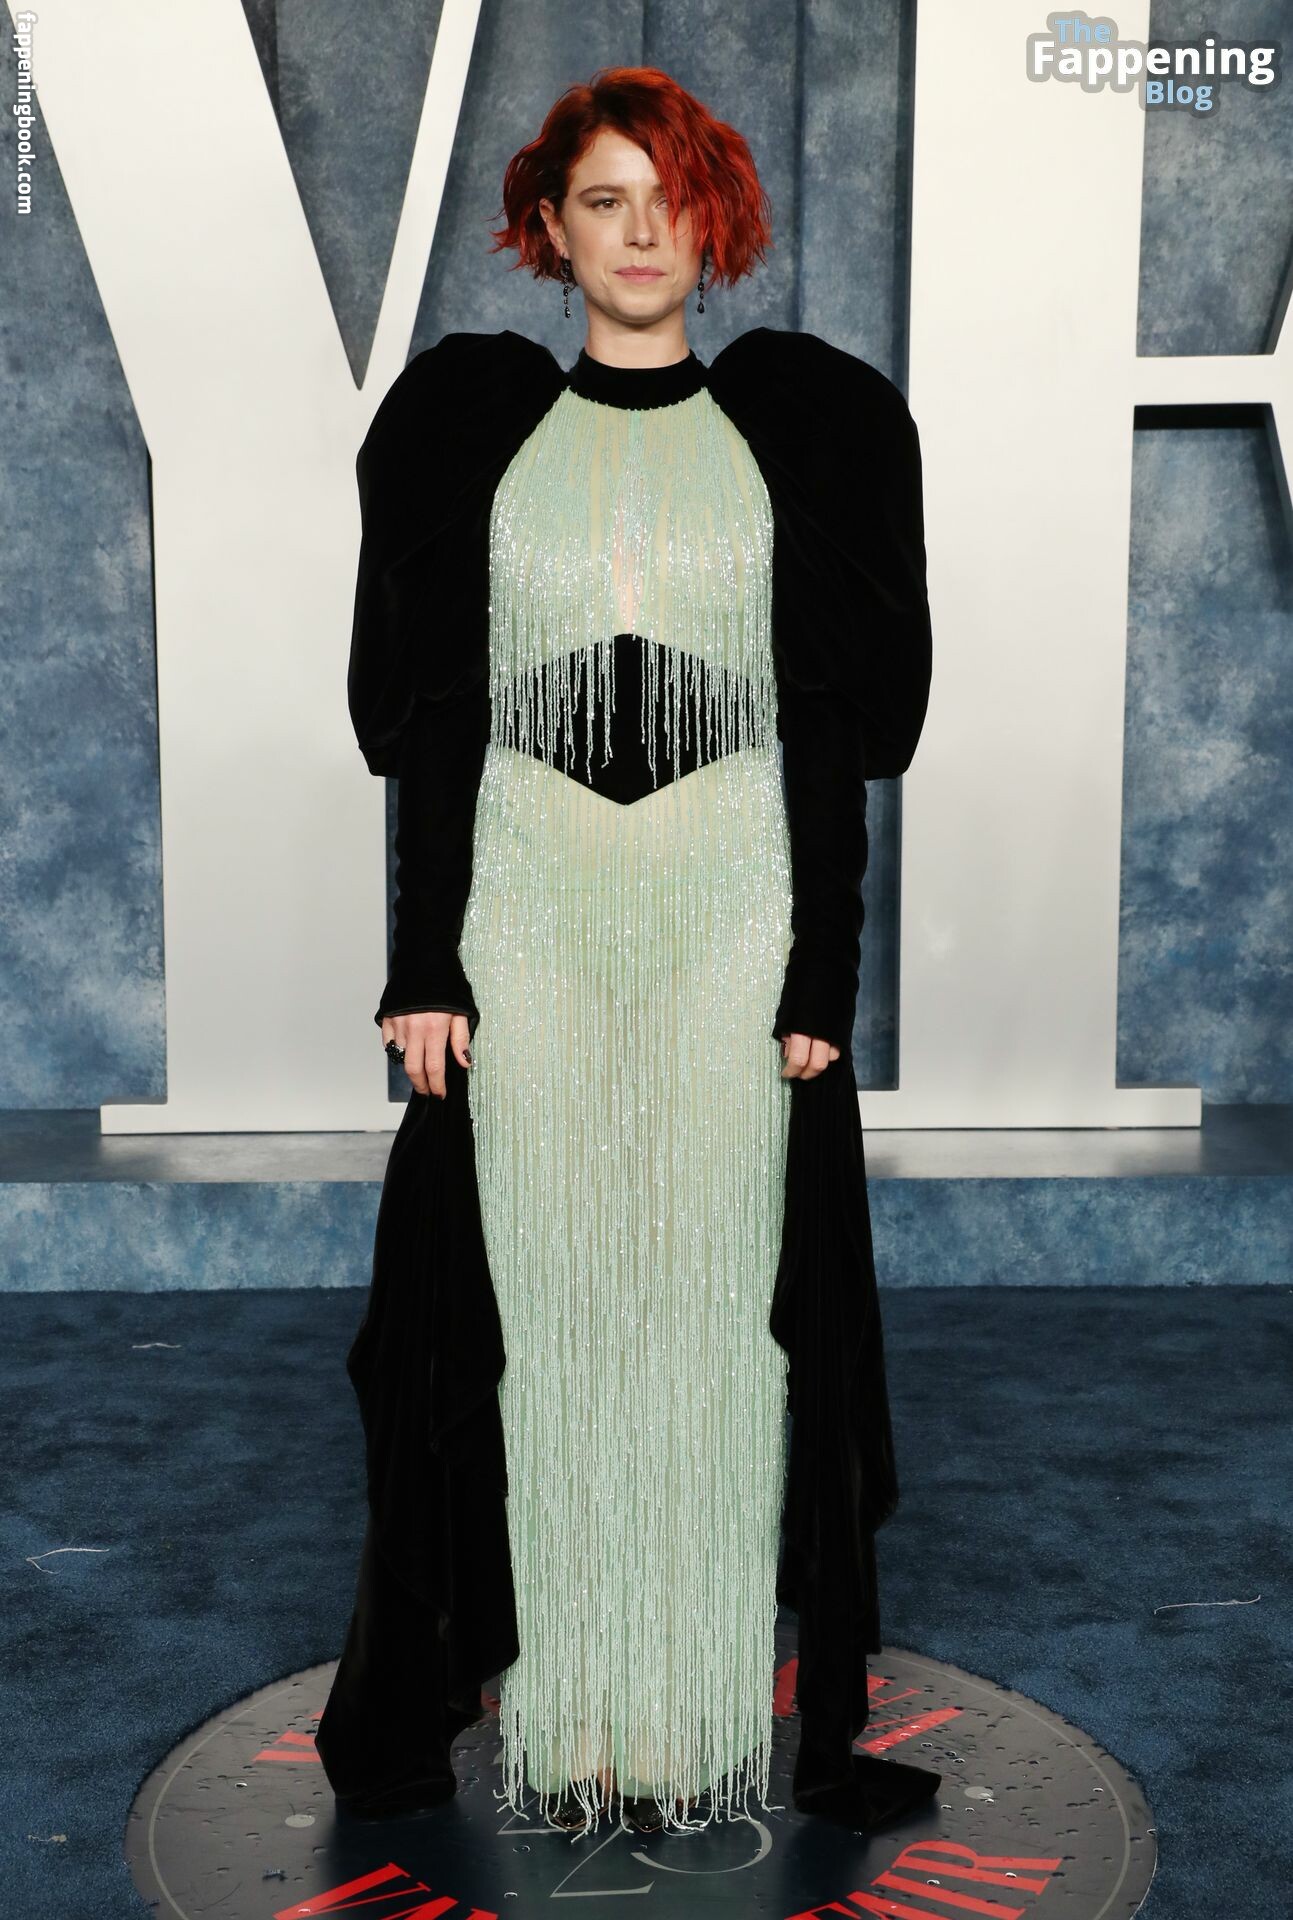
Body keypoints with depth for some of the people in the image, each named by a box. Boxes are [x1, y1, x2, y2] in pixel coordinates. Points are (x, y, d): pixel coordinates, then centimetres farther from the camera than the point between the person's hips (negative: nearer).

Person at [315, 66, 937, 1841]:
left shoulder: (809, 422, 7)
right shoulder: (464, 418, 9)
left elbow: (841, 728, 3)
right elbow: (421, 721, 5)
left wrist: (824, 971, -4)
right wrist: (424, 960, -3)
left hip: (737, 909, 0)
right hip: (524, 908, 1)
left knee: (719, 1306, 3)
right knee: (539, 1306, 3)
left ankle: (707, 1707, 20)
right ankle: (561, 1713, 19)